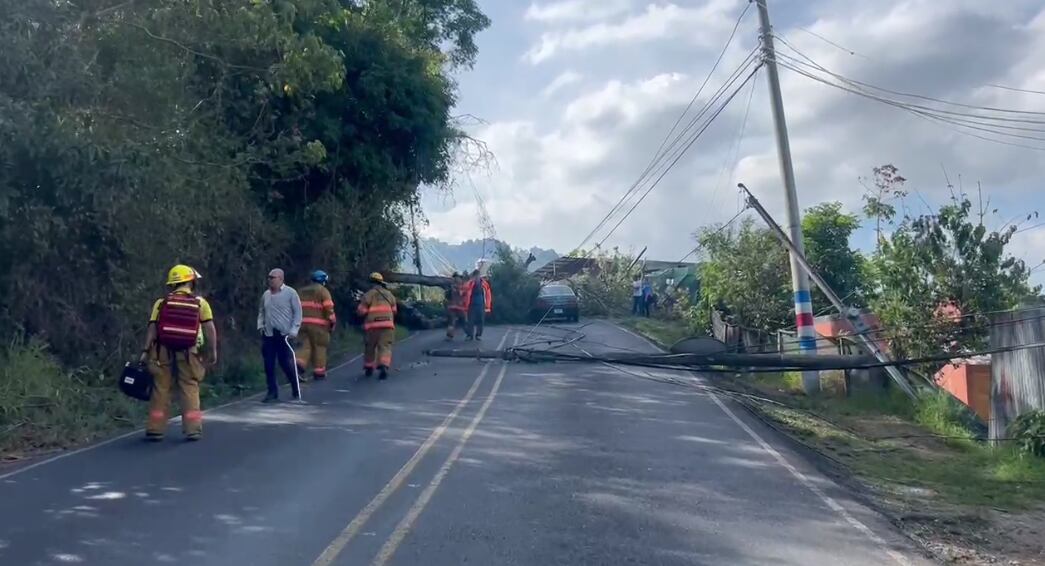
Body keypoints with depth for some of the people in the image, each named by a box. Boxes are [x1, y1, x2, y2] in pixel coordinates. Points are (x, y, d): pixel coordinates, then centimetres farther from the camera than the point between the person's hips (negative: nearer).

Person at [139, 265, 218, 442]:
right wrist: (213, 351, 3)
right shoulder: (200, 303, 3)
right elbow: (209, 329, -2)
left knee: (161, 389, 7)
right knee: (190, 390, 6)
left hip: (163, 351, 1)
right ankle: (193, 429, 4)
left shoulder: (161, 303, 5)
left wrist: (145, 351, -2)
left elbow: (152, 328, -2)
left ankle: (155, 429, 10)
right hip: (188, 353, -1)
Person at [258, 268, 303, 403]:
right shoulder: (266, 294, 11)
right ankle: (272, 392, 15)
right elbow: (261, 312, 23)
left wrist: (294, 331, -10)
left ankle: (296, 393, 10)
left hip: (284, 335, -5)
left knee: (287, 364, -4)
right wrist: (260, 325, 8)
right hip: (268, 335, 5)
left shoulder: (290, 293, -4)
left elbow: (298, 313, -4)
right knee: (269, 365, 4)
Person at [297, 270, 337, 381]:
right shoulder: (323, 291, -2)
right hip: (318, 324, -5)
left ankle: (299, 364, -20)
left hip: (304, 323, 5)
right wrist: (333, 322, -3)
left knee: (306, 345, 4)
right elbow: (329, 308, -11)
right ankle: (319, 373, 6)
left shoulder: (302, 291, 18)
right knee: (319, 348, 2)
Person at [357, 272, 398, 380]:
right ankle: (384, 367, -23)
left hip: (372, 324, -2)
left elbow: (361, 311, -4)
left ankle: (369, 368, 23)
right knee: (385, 347, -4)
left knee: (370, 347, 14)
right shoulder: (389, 294, 11)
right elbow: (394, 310, 15)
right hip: (387, 324, 2)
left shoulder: (369, 294, -3)